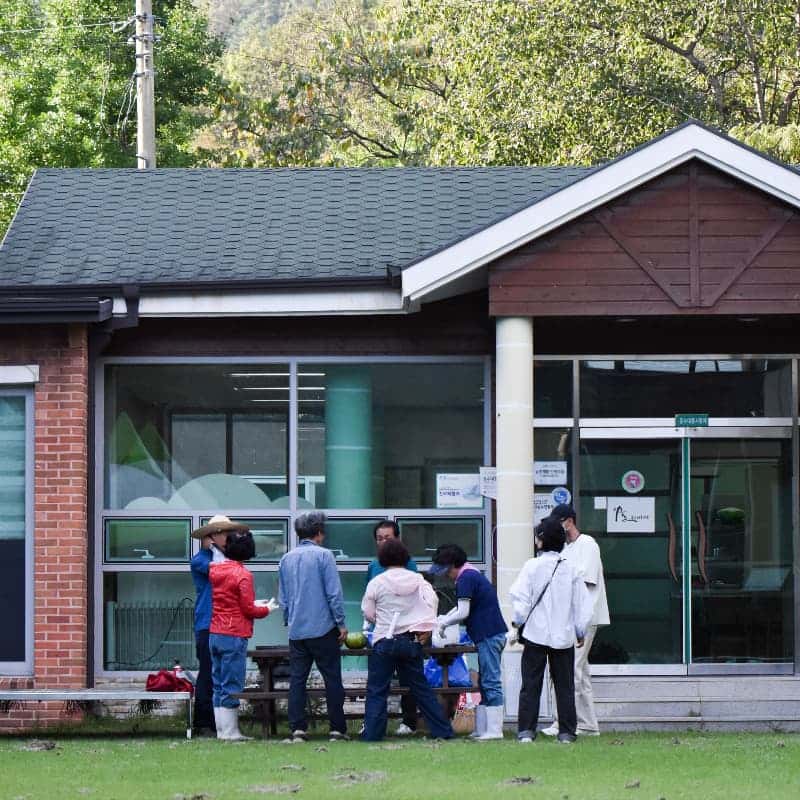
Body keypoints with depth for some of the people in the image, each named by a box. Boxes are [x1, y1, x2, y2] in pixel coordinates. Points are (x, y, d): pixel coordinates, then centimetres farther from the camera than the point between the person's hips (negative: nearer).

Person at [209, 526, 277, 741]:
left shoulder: (215, 571, 9)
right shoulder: (242, 575, -12)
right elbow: (248, 609, -11)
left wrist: (254, 604, 20)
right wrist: (267, 609, 7)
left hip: (214, 634, 7)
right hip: (234, 636, -7)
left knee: (218, 685, 10)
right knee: (232, 685, -3)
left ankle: (221, 730, 12)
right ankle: (230, 731, -2)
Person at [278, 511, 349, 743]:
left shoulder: (286, 559, 10)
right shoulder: (323, 555, -7)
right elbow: (334, 593, -10)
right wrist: (341, 623, -4)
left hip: (296, 630, 5)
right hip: (323, 628, -4)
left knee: (297, 680, 5)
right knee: (332, 679, 1)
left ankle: (297, 728, 0)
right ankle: (337, 729, 0)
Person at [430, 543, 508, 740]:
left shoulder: (465, 578, -12)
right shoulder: (473, 575, 19)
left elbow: (463, 612, -16)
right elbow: (463, 607, 29)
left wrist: (443, 623, -2)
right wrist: (444, 619, 20)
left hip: (488, 635, -10)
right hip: (494, 633, 10)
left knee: (491, 682, -9)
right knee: (486, 682, 12)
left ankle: (494, 730, -10)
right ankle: (482, 728, 14)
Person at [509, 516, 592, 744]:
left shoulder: (532, 566, -7)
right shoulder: (571, 568, 0)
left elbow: (520, 599, -9)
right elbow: (582, 604, 4)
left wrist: (519, 623, 6)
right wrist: (580, 632, 14)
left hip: (535, 634, -2)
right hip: (564, 636, 2)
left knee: (531, 685, 4)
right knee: (565, 686, 8)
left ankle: (526, 730, 0)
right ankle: (566, 732, 7)